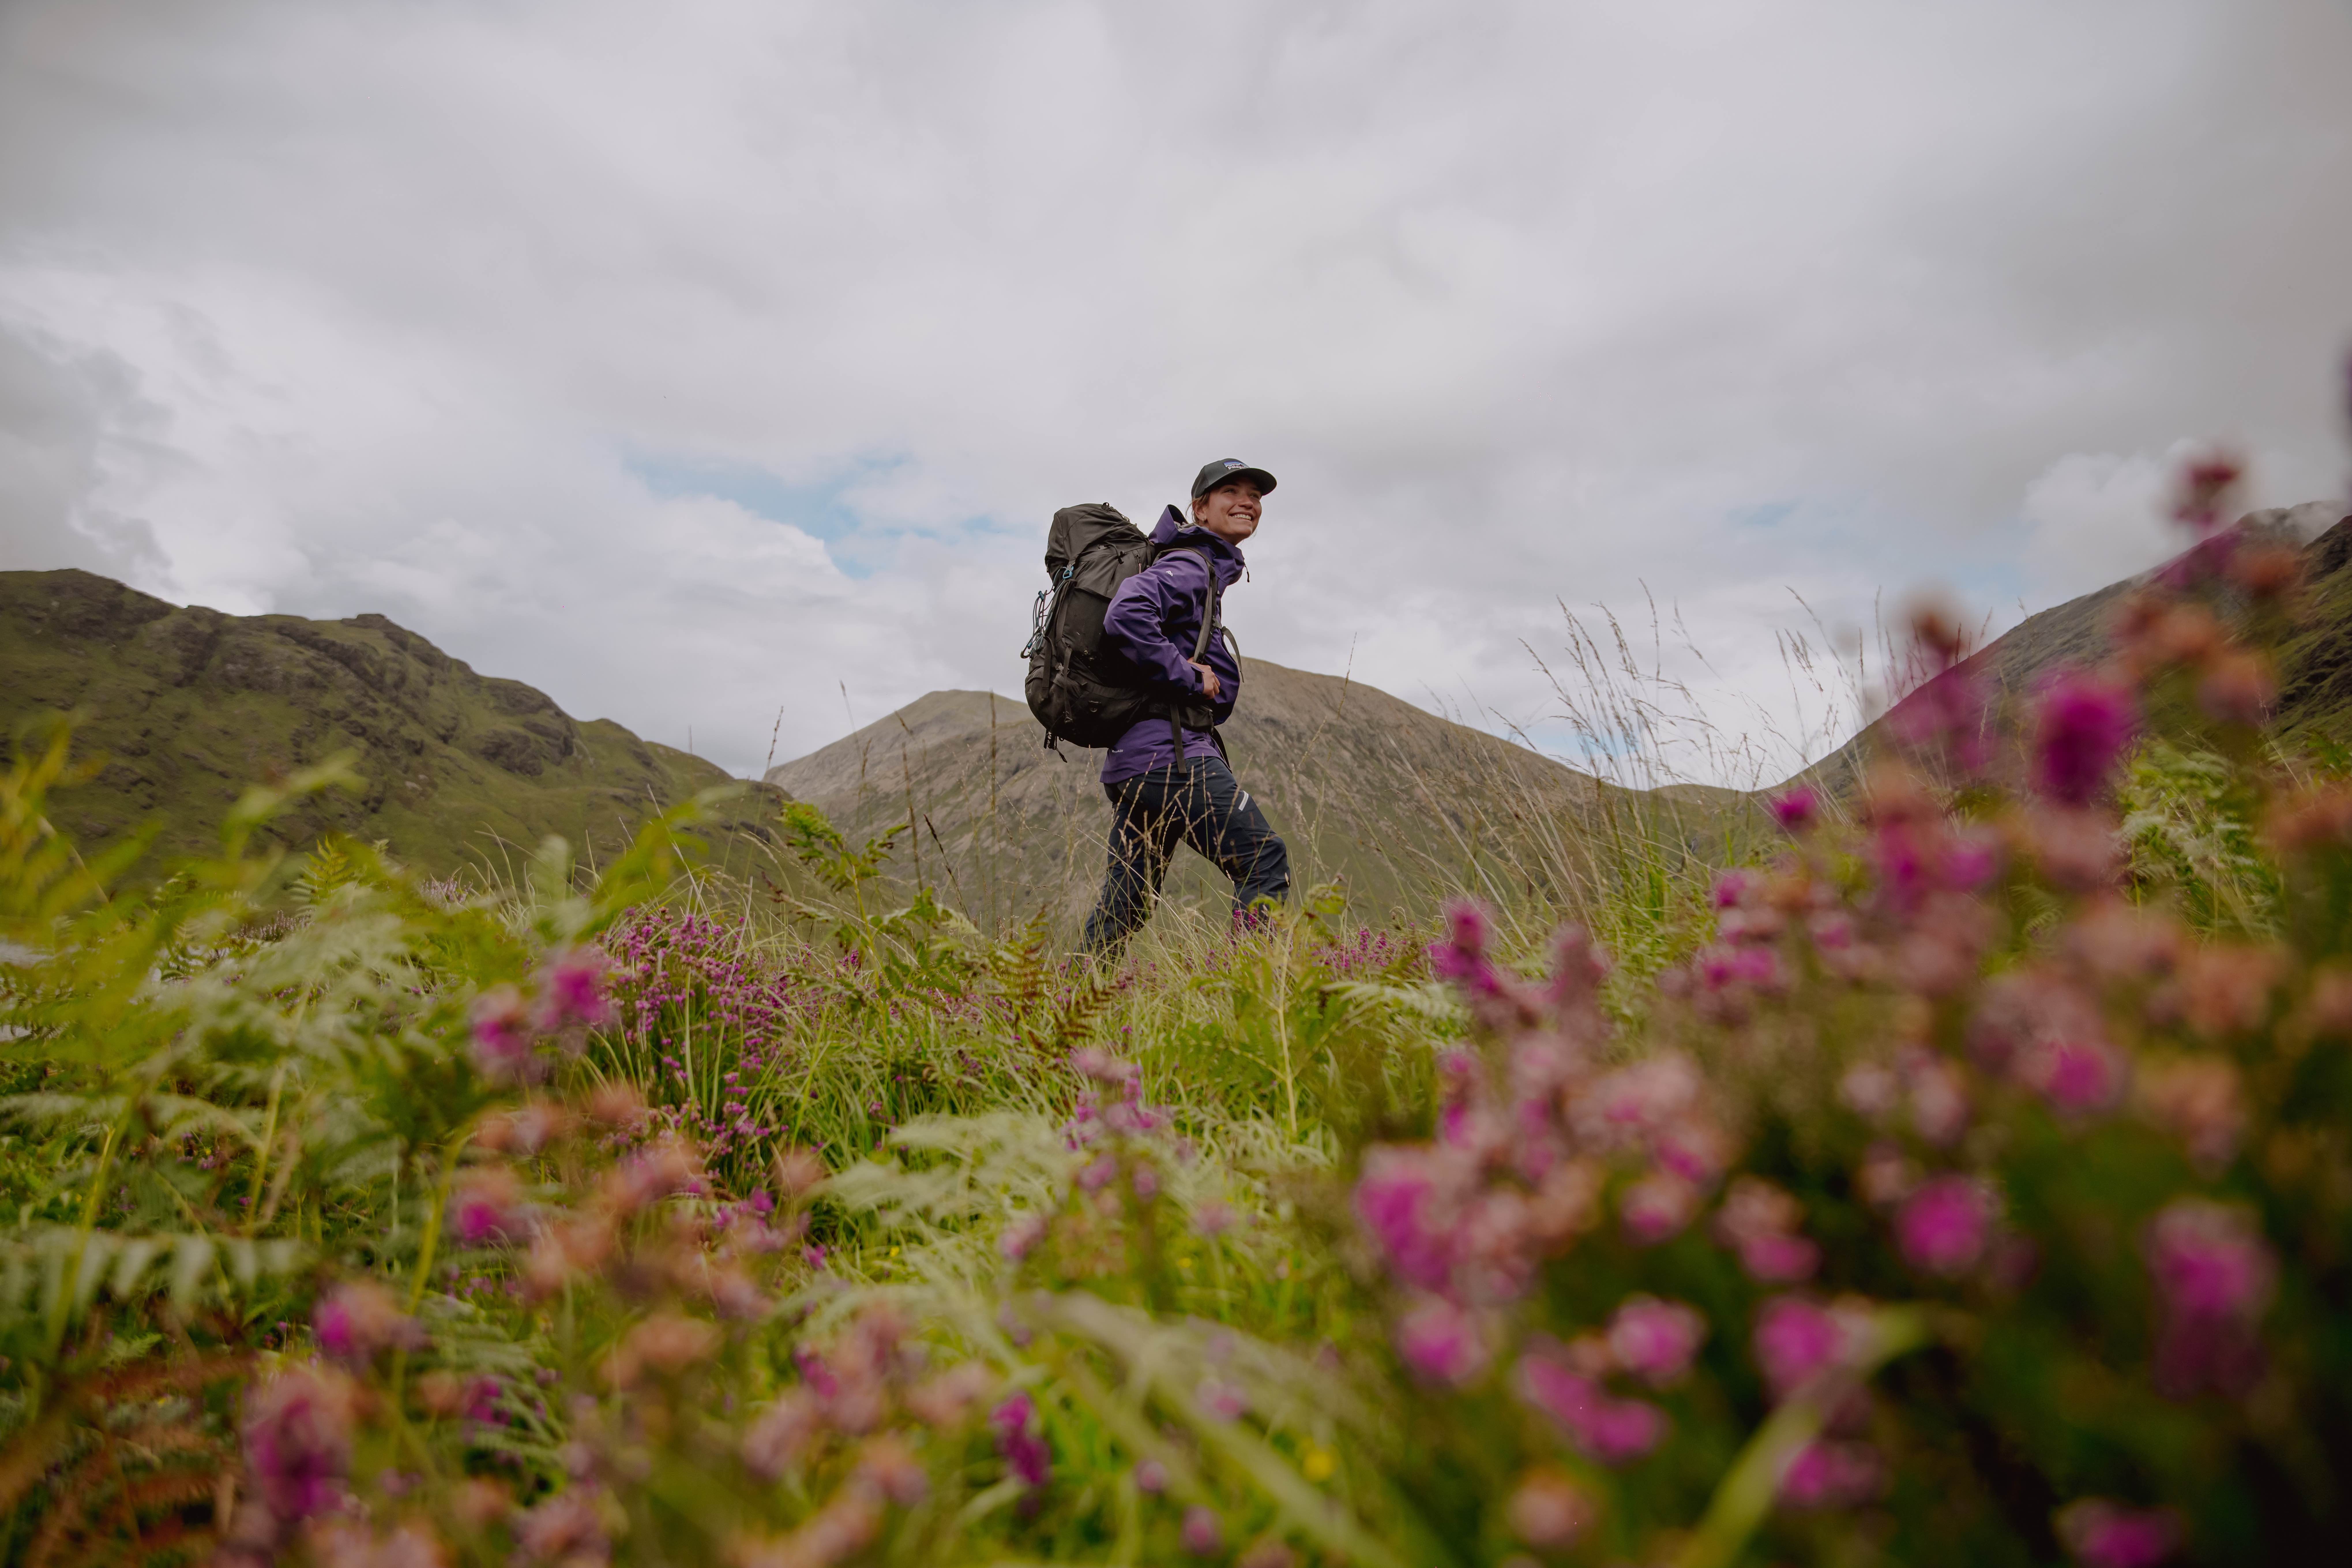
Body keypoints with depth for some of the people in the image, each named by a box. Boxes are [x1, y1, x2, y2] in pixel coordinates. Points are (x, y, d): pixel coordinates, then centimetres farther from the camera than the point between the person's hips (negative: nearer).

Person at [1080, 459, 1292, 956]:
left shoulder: (1208, 570, 24)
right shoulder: (1190, 568, -7)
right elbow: (1125, 617, -25)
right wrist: (1187, 678, -16)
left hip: (1133, 760, 10)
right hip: (1171, 752, -10)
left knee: (1124, 905, 11)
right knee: (1267, 864, -6)